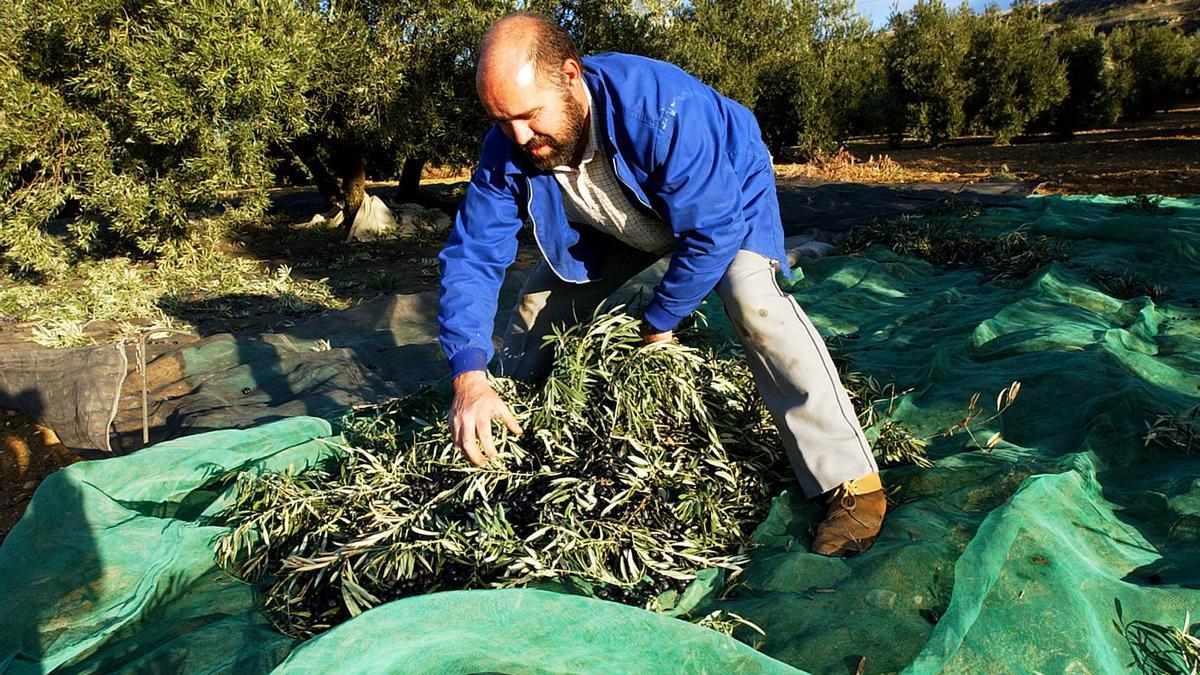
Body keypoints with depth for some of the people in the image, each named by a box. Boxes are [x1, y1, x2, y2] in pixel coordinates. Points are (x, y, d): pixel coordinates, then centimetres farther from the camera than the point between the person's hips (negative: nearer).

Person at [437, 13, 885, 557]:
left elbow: (713, 230, -35)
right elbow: (471, 257, -23)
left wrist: (658, 324, -24)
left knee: (753, 300, -33)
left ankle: (853, 486, -27)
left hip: (728, 195, -5)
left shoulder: (659, 107, -41)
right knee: (539, 304, 2)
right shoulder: (507, 151, -25)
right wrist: (470, 379, -36)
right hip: (626, 221, 6)